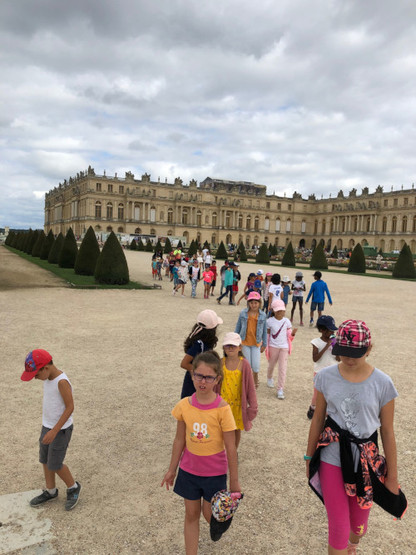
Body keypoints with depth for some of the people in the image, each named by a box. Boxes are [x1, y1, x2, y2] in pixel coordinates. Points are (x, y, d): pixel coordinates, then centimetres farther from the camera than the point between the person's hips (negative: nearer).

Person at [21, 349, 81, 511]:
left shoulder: (62, 382, -28)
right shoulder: (50, 377, -2)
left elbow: (70, 408, -24)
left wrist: (54, 431, -23)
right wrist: (48, 427, 20)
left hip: (61, 430, -8)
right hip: (47, 426, 8)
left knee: (54, 465, 2)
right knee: (45, 460, 16)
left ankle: (73, 487, 24)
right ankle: (50, 491, 35)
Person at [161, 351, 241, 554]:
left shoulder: (222, 408, -22)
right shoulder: (184, 405, -12)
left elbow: (231, 448, -14)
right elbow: (179, 440, 1)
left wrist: (234, 481, -7)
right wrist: (172, 469, 10)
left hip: (214, 471, -2)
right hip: (189, 469, 2)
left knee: (210, 515, 15)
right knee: (191, 514, 14)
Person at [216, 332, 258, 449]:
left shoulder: (244, 364, -13)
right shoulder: (221, 363, -8)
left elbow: (250, 386, -8)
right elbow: (215, 384, 3)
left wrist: (252, 405, -6)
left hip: (238, 403, -1)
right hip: (223, 402, 1)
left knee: (237, 429, 16)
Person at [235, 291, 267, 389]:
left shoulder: (262, 315, -6)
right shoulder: (243, 313, -7)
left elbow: (264, 331, 3)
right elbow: (238, 328, 3)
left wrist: (264, 344, 7)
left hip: (256, 343, 0)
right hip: (245, 342, 0)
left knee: (256, 366, -4)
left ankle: (255, 379, 28)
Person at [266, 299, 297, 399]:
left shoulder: (286, 321, 1)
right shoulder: (270, 321, -5)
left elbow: (289, 335, 5)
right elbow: (267, 334, 2)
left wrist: (293, 332, -16)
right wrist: (266, 345, -4)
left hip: (284, 347, 0)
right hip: (273, 346, 0)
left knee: (283, 368, -6)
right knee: (272, 364, 16)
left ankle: (280, 389, 0)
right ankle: (269, 378, 49)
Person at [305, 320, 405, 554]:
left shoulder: (382, 383, -12)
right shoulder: (326, 376, -9)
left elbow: (388, 432, -4)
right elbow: (318, 419, 2)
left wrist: (393, 475, 2)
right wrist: (309, 456, 9)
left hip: (366, 461, 0)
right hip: (332, 459, 0)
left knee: (359, 522, 19)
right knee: (338, 525, 3)